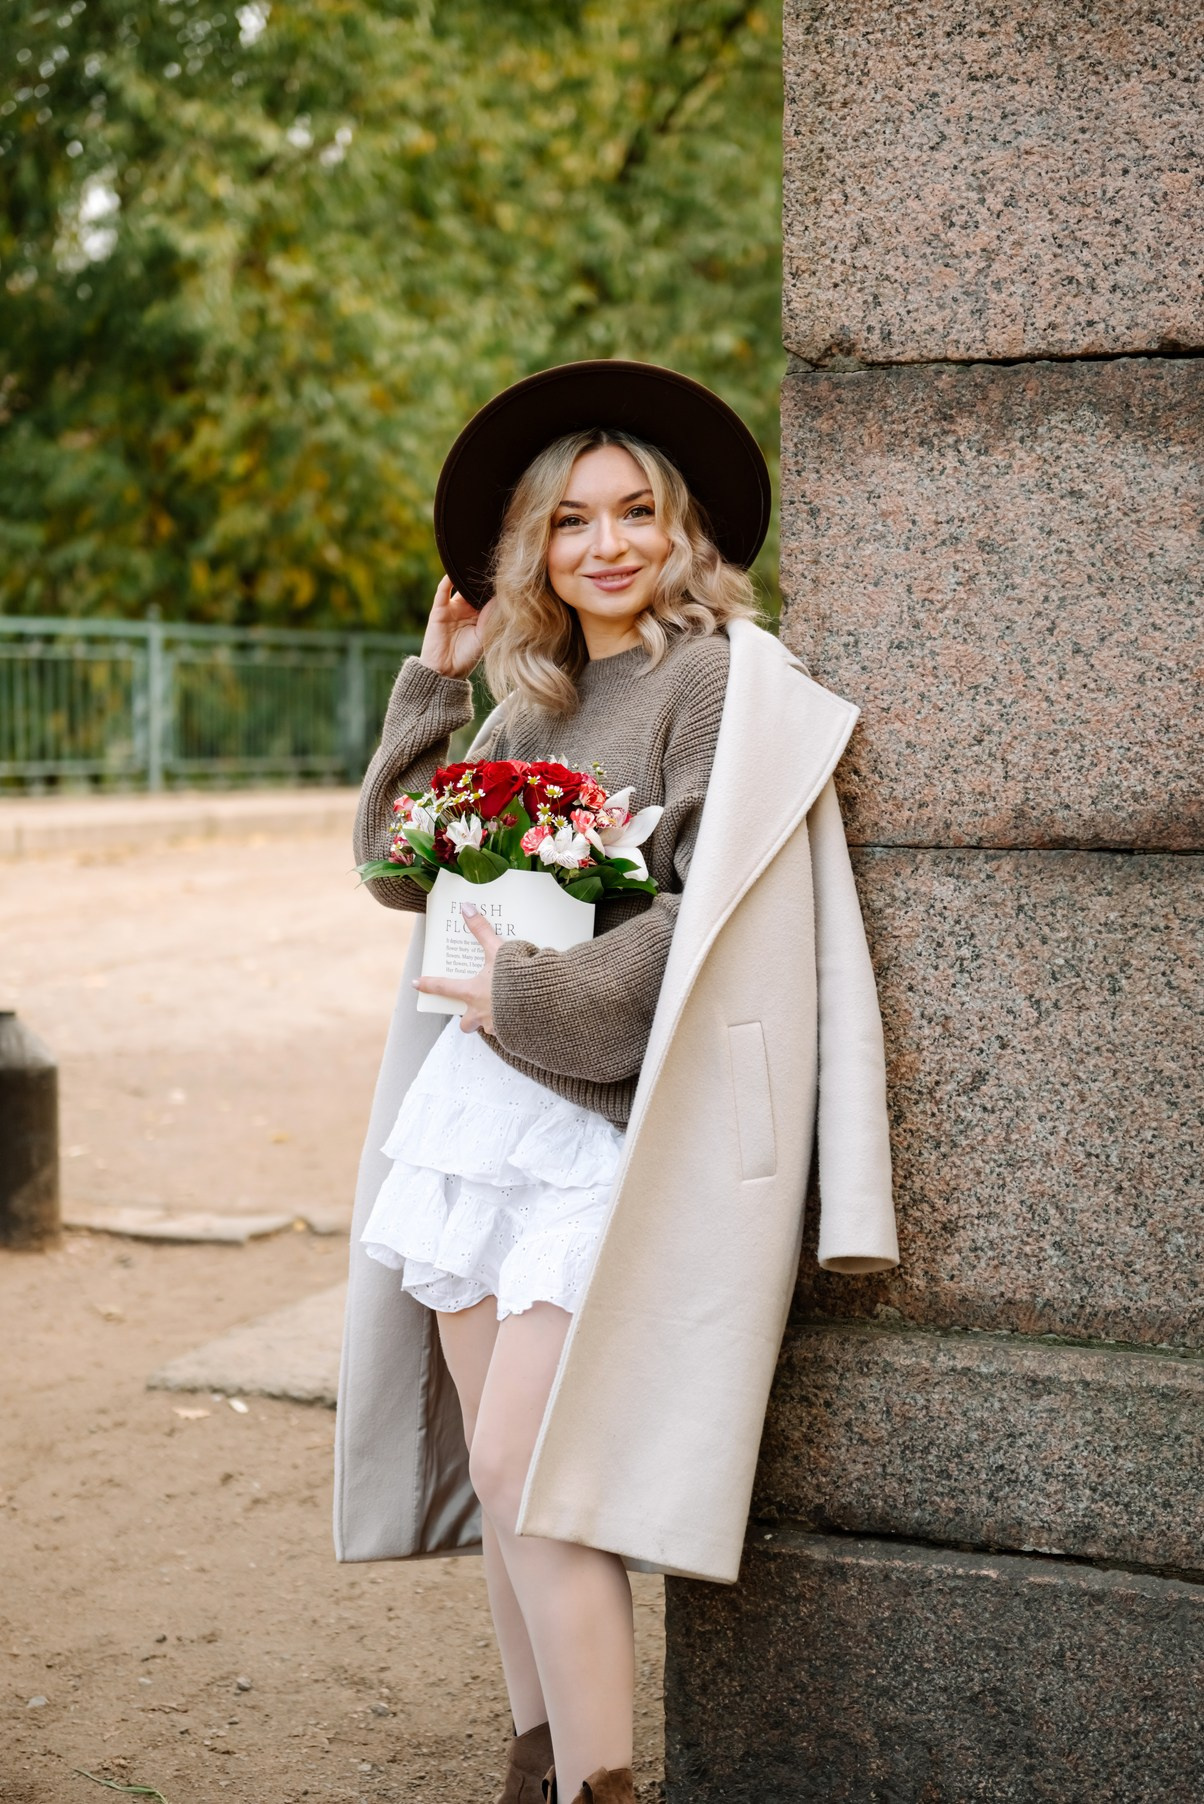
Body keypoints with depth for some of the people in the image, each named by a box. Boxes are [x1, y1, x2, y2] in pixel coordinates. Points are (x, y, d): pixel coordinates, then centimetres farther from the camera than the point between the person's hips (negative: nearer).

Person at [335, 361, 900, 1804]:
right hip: (477, 1107, 7)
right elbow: (397, 864, 14)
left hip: (609, 1118, -7)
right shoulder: (529, 701, 16)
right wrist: (434, 678, 11)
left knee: (525, 1472, -13)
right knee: (497, 1475, 10)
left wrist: (535, 995, -14)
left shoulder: (711, 680, -6)